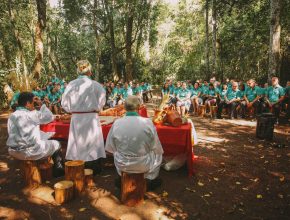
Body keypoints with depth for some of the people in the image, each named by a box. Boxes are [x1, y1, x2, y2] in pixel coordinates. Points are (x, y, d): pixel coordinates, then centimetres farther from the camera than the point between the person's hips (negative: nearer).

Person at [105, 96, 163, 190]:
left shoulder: (116, 123, -16)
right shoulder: (147, 122, -20)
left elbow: (110, 147, -3)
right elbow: (156, 148, -8)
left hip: (121, 164, 2)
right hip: (143, 165, -1)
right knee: (158, 154, 30)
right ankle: (151, 179, 43)